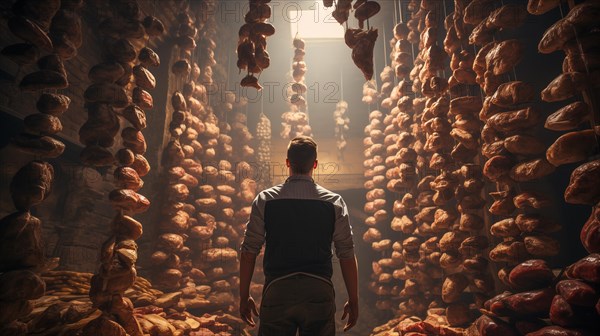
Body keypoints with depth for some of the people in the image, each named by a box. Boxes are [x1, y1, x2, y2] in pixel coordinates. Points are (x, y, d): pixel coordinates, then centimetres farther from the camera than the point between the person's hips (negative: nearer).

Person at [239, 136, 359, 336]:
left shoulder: (265, 199, -1)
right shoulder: (334, 202, 0)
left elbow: (249, 252, 1)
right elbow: (347, 255, 1)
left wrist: (244, 296, 10)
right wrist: (353, 300, 10)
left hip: (277, 289, 0)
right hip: (319, 290, 1)